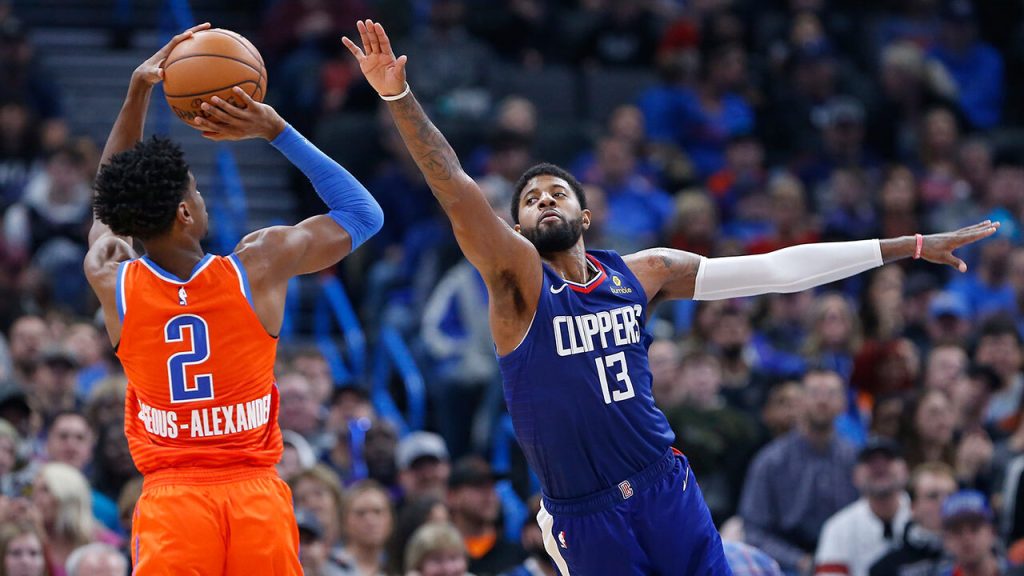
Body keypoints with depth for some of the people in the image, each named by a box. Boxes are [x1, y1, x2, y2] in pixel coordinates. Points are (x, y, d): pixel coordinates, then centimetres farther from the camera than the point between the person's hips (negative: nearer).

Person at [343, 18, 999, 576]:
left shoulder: (644, 271, 7)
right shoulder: (520, 279, -4)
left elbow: (777, 269, 8)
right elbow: (457, 191, -18)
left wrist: (909, 247, 7)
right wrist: (398, 94, -31)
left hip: (667, 488, 3)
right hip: (584, 514, -3)